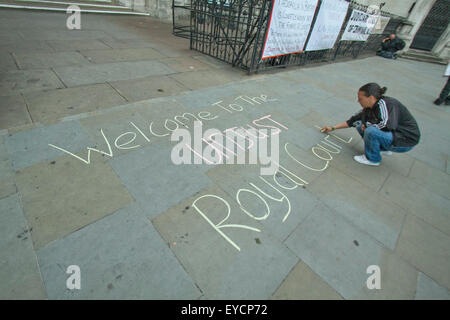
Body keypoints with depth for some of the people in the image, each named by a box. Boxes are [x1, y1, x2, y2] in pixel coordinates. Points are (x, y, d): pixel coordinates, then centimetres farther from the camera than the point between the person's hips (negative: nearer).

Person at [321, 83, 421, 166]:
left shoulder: (384, 104, -26)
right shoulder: (369, 108, -1)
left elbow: (386, 125, -37)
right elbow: (353, 120, 10)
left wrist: (367, 125, -18)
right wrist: (333, 128, 14)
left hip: (407, 140, -9)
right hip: (394, 134, 9)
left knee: (370, 131, -32)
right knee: (360, 125, 4)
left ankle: (373, 159, -6)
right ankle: (384, 149, 16)